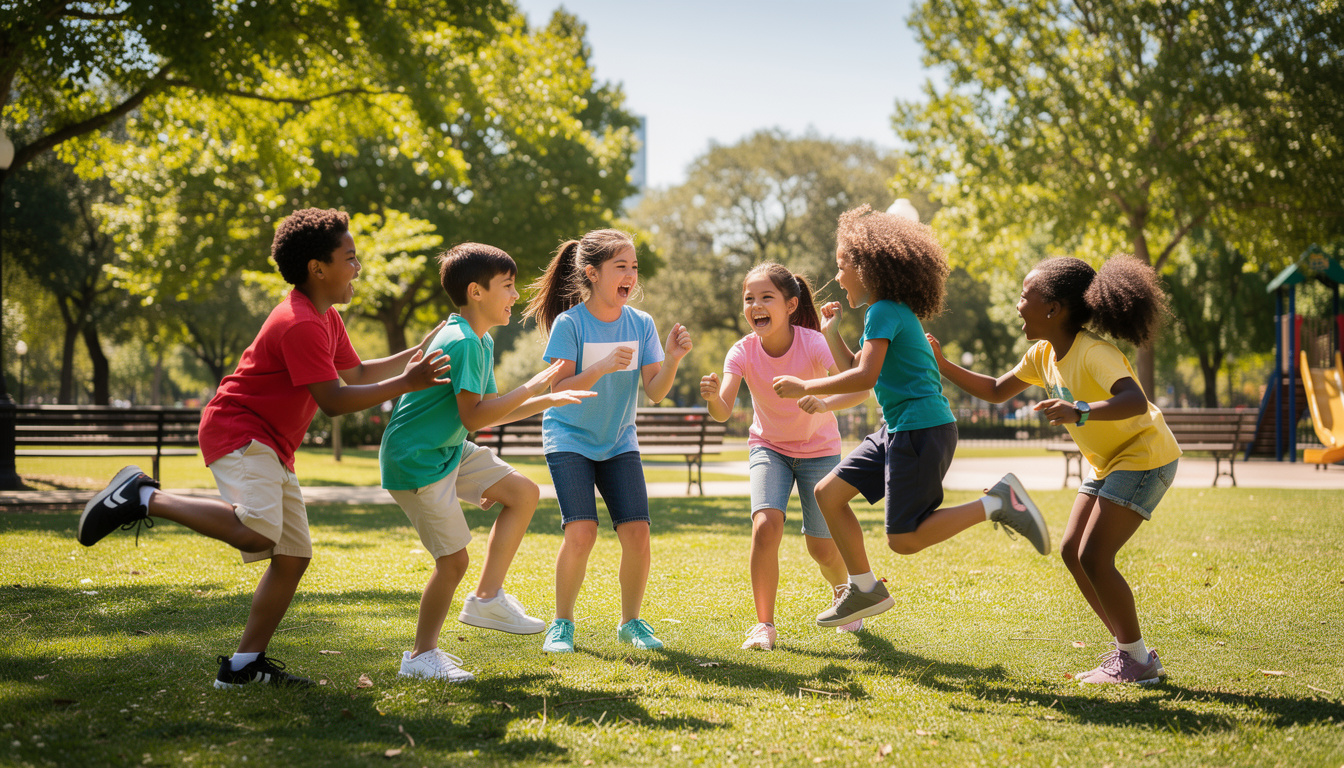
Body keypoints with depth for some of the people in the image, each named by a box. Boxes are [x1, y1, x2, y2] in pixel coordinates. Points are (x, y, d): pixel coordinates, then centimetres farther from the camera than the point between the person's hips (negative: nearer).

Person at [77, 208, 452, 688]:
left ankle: (244, 664, 10)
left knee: (294, 556, 6)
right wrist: (405, 384, -21)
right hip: (239, 433, -11)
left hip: (272, 450, 11)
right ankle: (144, 499, -18)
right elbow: (333, 401, -22)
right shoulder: (300, 325, -18)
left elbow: (357, 373, 25)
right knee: (257, 531, -34)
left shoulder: (325, 318, 15)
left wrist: (415, 355, 16)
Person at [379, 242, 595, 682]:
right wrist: (530, 388, -21)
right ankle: (421, 657, 10)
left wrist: (549, 400, 11)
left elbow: (490, 412, 16)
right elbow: (474, 417, -27)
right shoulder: (461, 343, -22)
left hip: (450, 452, 10)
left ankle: (487, 598, 9)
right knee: (454, 559, -6)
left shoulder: (482, 342, 10)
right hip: (415, 460, -10)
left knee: (524, 493, 5)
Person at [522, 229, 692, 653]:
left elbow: (655, 391, -6)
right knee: (582, 531, -19)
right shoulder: (569, 324, -14)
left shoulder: (641, 324, -4)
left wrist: (672, 360, -24)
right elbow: (559, 389, -19)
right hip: (569, 439, -4)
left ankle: (631, 621, 11)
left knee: (636, 531, -10)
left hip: (619, 442, 4)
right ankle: (562, 622, 1)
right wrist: (602, 367, -32)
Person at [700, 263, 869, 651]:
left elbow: (861, 388, -37)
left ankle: (842, 589, 38)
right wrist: (712, 397, -54)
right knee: (766, 525, -23)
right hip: (769, 447, 1)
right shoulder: (743, 351, -19)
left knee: (822, 547, 0)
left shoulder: (814, 344, -26)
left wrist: (826, 404, -56)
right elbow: (723, 412, -31)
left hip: (818, 450, -1)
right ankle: (764, 624, -10)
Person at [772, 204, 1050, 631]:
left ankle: (997, 503, -7)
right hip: (898, 430, 10)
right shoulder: (889, 313, 17)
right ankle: (865, 589, 17)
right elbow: (856, 370, 26)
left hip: (922, 431, -10)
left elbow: (865, 378, -24)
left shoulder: (885, 313, -13)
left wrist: (804, 387, -17)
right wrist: (832, 333, 15)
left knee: (904, 539, -12)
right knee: (828, 493, 9)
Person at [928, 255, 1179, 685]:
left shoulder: (1094, 354, -27)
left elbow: (1135, 402, -44)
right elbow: (996, 391, 14)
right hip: (1108, 461, 9)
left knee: (1093, 557, -15)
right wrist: (942, 367, 4)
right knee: (1072, 552, 6)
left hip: (1145, 457, -9)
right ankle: (1130, 650, 14)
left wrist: (1081, 411, -60)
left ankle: (1138, 661, -1)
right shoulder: (1045, 353, 1)